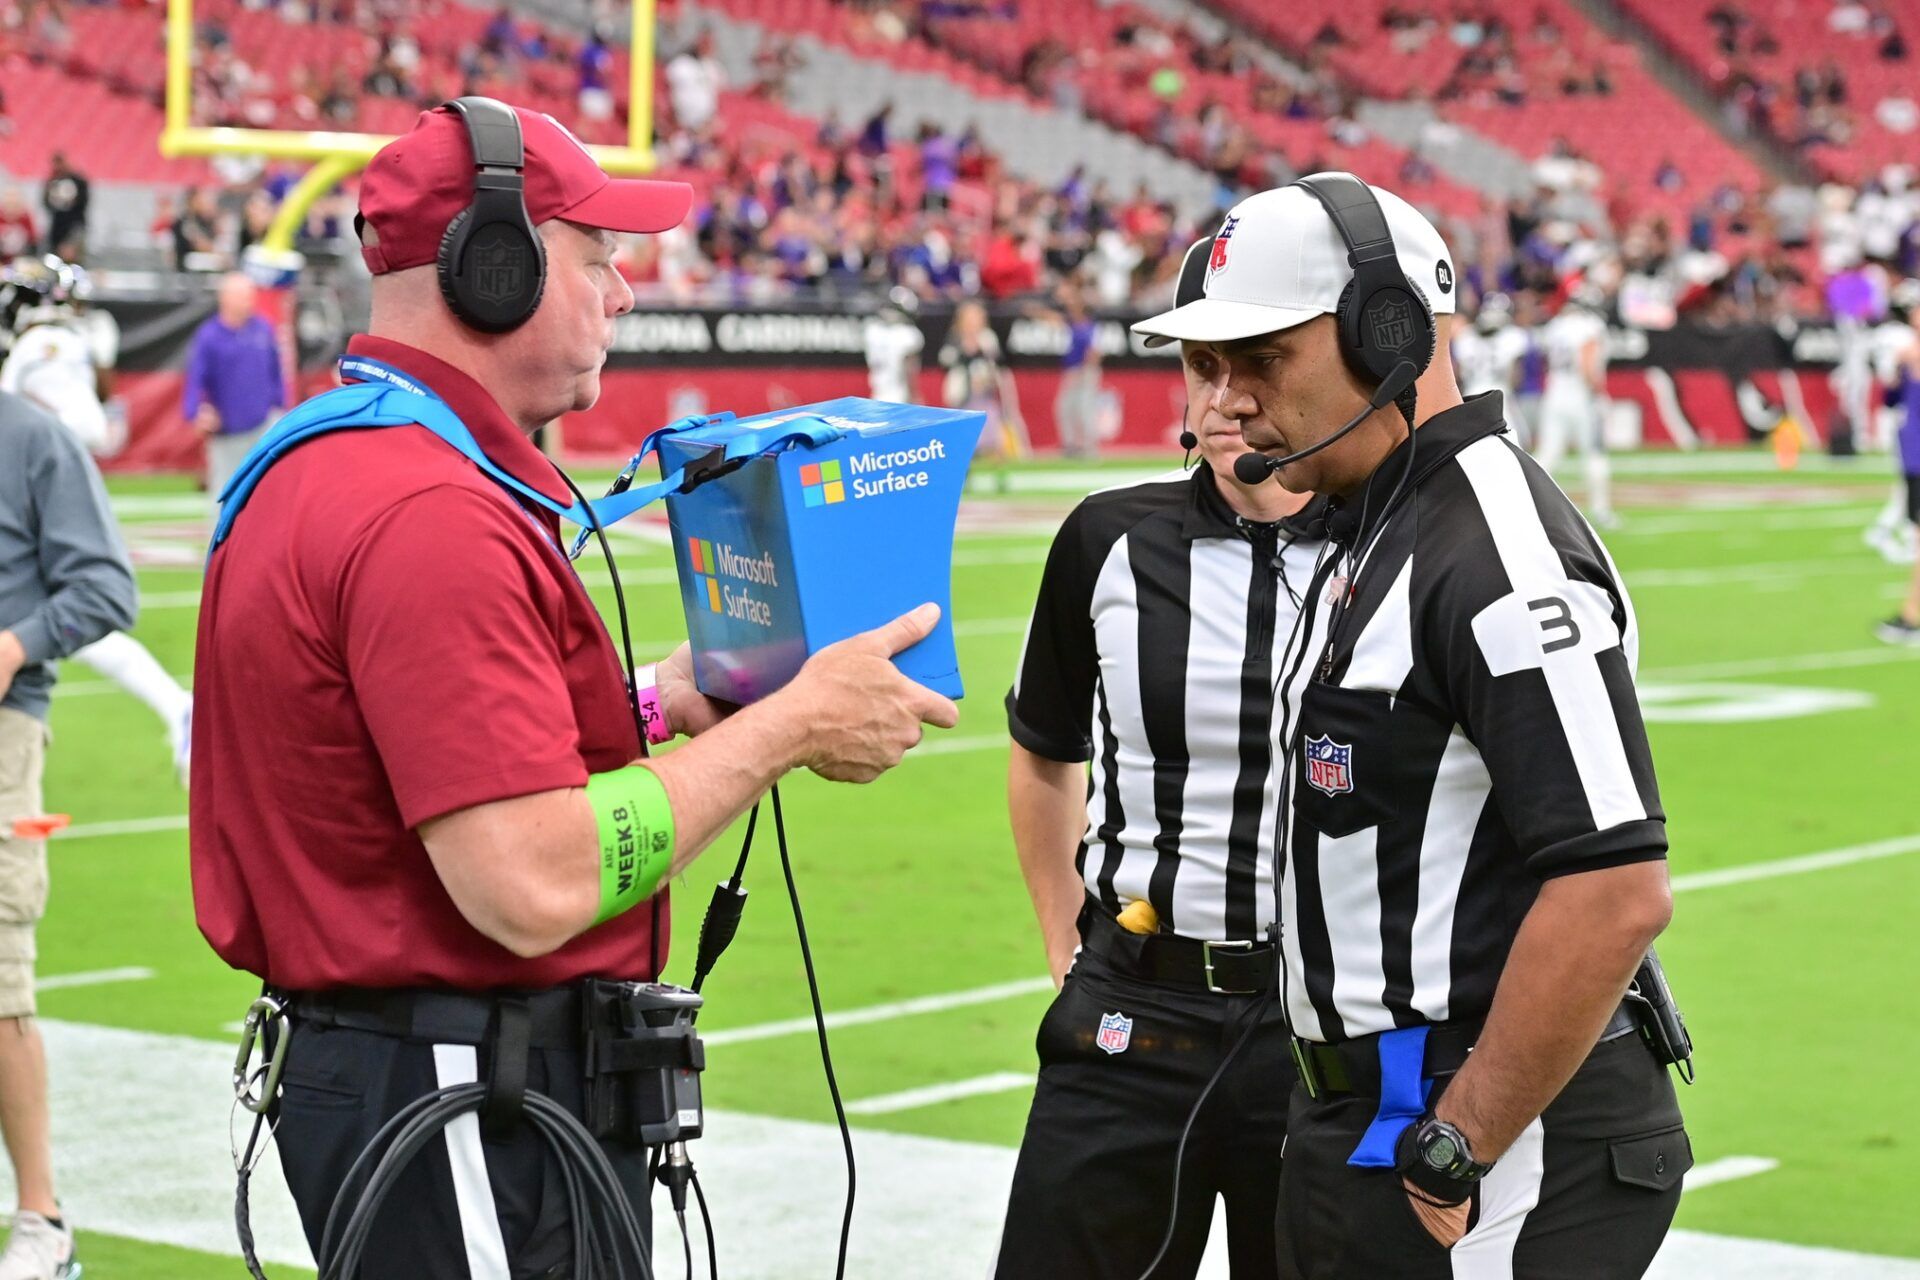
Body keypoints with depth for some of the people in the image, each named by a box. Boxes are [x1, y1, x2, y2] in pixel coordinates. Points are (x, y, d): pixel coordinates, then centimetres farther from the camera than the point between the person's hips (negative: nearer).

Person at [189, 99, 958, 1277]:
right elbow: (535, 889, -26)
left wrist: (655, 705, 14)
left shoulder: (316, 466, 13)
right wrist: (790, 724, -17)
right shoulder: (429, 514, -21)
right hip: (471, 1133, -11)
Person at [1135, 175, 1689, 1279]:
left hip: (1500, 1155, -10)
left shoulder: (1499, 554, -18)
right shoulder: (1370, 535, 14)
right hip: (1368, 1124, 10)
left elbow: (1618, 891, -25)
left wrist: (1455, 1151, -20)